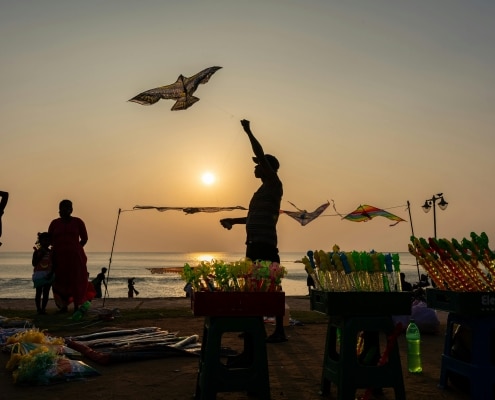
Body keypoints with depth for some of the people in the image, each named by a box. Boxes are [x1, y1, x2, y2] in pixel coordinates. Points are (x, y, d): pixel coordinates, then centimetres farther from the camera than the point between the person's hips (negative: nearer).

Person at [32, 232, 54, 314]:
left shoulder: (51, 252, 3)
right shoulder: (37, 252, -1)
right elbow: (34, 264, -8)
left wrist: (51, 274, -13)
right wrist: (40, 256, -17)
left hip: (48, 275, 2)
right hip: (39, 275, -2)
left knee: (46, 292, 3)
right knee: (39, 292, 2)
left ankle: (43, 308, 9)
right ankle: (38, 308, 7)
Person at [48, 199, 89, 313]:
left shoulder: (78, 222, 3)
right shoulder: (55, 223, 8)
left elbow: (84, 239, 9)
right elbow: (49, 239, 12)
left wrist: (74, 249, 7)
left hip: (75, 256, -1)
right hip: (59, 257, 2)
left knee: (76, 282, 0)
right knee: (60, 282, 2)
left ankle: (76, 307, 6)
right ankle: (63, 306, 13)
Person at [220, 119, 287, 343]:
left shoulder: (274, 185, -4)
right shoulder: (263, 190, 22)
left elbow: (261, 155, -15)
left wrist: (248, 132, -9)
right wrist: (233, 220, 27)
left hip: (265, 244, -10)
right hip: (255, 243, 10)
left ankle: (279, 331, -8)